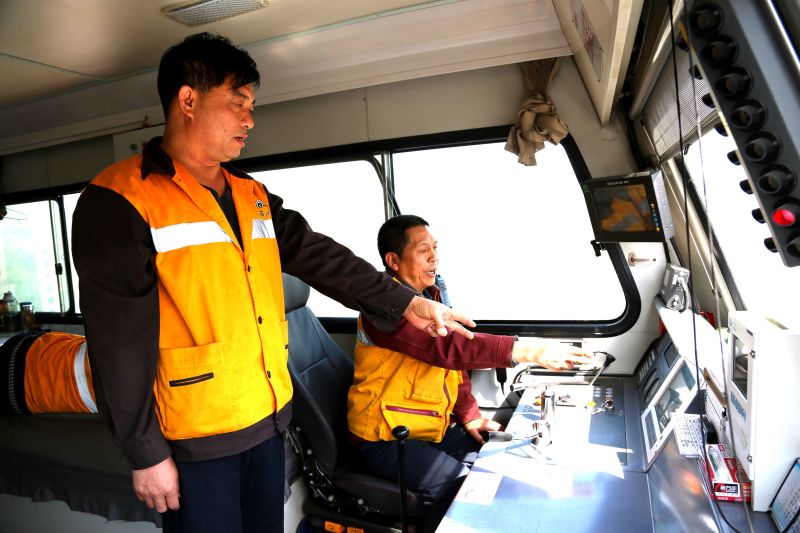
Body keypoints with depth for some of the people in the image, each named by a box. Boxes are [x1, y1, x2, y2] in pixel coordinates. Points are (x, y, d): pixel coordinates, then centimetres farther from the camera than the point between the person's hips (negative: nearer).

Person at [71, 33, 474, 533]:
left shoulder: (252, 196, 7)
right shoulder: (120, 202, -14)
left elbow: (320, 258, 6)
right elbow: (119, 344, -15)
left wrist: (406, 302, 4)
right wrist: (146, 453, -12)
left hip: (269, 419, 7)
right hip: (196, 438, -6)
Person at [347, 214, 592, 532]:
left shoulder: (429, 297, 6)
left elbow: (450, 361, 10)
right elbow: (449, 347, -36)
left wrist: (470, 416, 1)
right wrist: (528, 351, -40)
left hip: (433, 427, 8)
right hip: (386, 439, -8)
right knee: (462, 486, -21)